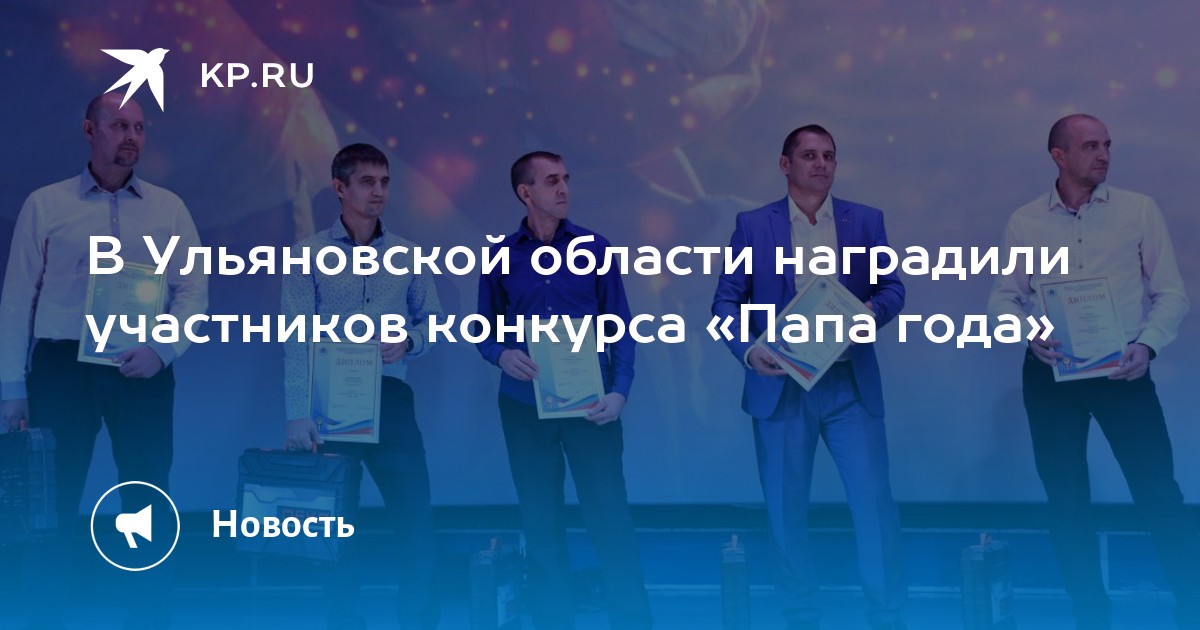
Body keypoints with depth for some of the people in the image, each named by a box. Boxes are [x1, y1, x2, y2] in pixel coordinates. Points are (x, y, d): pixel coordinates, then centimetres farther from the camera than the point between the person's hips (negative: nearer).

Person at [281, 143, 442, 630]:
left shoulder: (407, 255, 7)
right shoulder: (308, 255, -2)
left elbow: (433, 319, 13)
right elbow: (297, 340, -8)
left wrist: (409, 342, -10)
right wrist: (298, 414, -16)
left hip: (390, 398, 2)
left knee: (416, 514, 1)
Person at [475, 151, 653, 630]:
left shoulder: (594, 247, 1)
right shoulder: (500, 256, 4)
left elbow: (620, 326, 2)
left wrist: (620, 390, -10)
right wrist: (501, 354, -14)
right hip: (525, 407, 1)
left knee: (610, 517, -3)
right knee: (541, 523, 9)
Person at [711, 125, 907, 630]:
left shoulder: (866, 220, 7)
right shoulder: (752, 225, 3)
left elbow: (893, 287, 6)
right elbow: (726, 301, 1)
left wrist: (872, 311, -16)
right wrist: (747, 350, -16)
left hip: (850, 384, 1)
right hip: (780, 385, 0)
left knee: (874, 502, -2)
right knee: (785, 509, 7)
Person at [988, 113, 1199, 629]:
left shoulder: (1140, 210, 1)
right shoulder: (1024, 222, 4)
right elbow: (1002, 298, 5)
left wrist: (1147, 344, -16)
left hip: (1121, 369, -1)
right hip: (1050, 374, 2)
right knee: (1066, 500, 8)